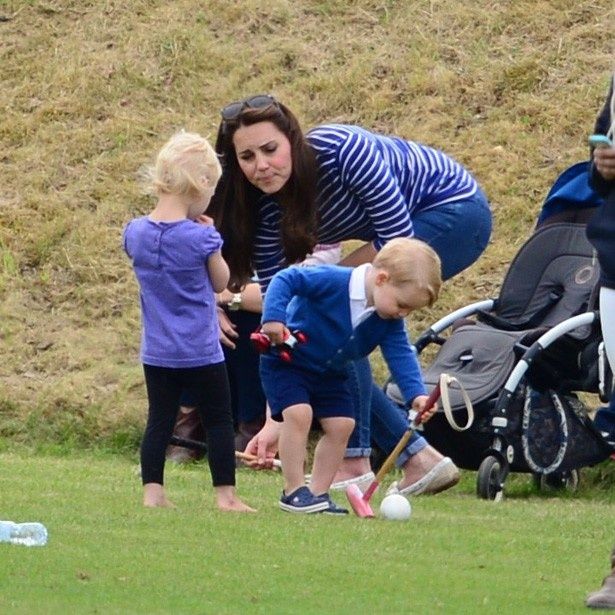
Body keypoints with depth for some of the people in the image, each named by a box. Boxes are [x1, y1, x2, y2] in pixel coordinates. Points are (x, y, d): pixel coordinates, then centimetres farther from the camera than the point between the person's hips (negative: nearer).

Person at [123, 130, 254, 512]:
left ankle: (153, 491, 7)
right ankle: (225, 493, 7)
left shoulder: (135, 233, -2)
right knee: (219, 421, 6)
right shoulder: (200, 237, -17)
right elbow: (220, 282, -3)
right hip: (200, 351, -4)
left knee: (159, 421, 10)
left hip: (156, 352, 5)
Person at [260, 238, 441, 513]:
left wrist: (416, 394, -27)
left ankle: (318, 492, 10)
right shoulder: (334, 281, -29)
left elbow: (400, 354, -12)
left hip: (329, 374, 7)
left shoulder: (390, 321, -9)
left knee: (341, 424, 0)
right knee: (298, 413, -23)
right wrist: (273, 318, -39)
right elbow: (286, 279, -28)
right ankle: (294, 491, -15)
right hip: (287, 362, -7)